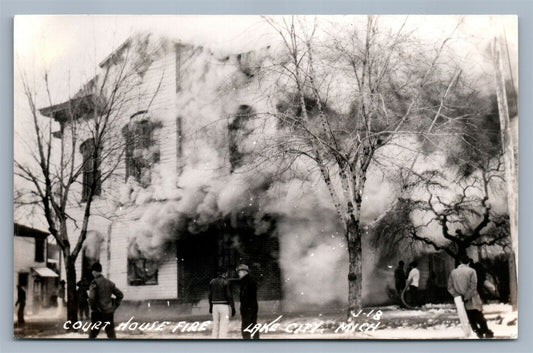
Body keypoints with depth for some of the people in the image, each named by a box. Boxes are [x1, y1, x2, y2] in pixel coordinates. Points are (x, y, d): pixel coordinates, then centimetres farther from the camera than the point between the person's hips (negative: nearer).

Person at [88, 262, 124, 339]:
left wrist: (93, 308, -6)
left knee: (92, 335, 8)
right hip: (109, 313, 5)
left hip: (98, 313, -5)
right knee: (112, 336, 6)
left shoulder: (95, 282, -9)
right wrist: (114, 307, 13)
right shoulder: (109, 282, 9)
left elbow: (91, 298, -21)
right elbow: (120, 295, 12)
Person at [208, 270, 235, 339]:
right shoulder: (226, 282, -11)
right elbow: (229, 296, -13)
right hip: (224, 306, -6)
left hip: (215, 306, 6)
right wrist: (233, 308, -9)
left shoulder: (212, 282, 6)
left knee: (215, 326, 12)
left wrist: (210, 306, 21)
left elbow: (210, 295, 11)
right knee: (223, 327, -4)